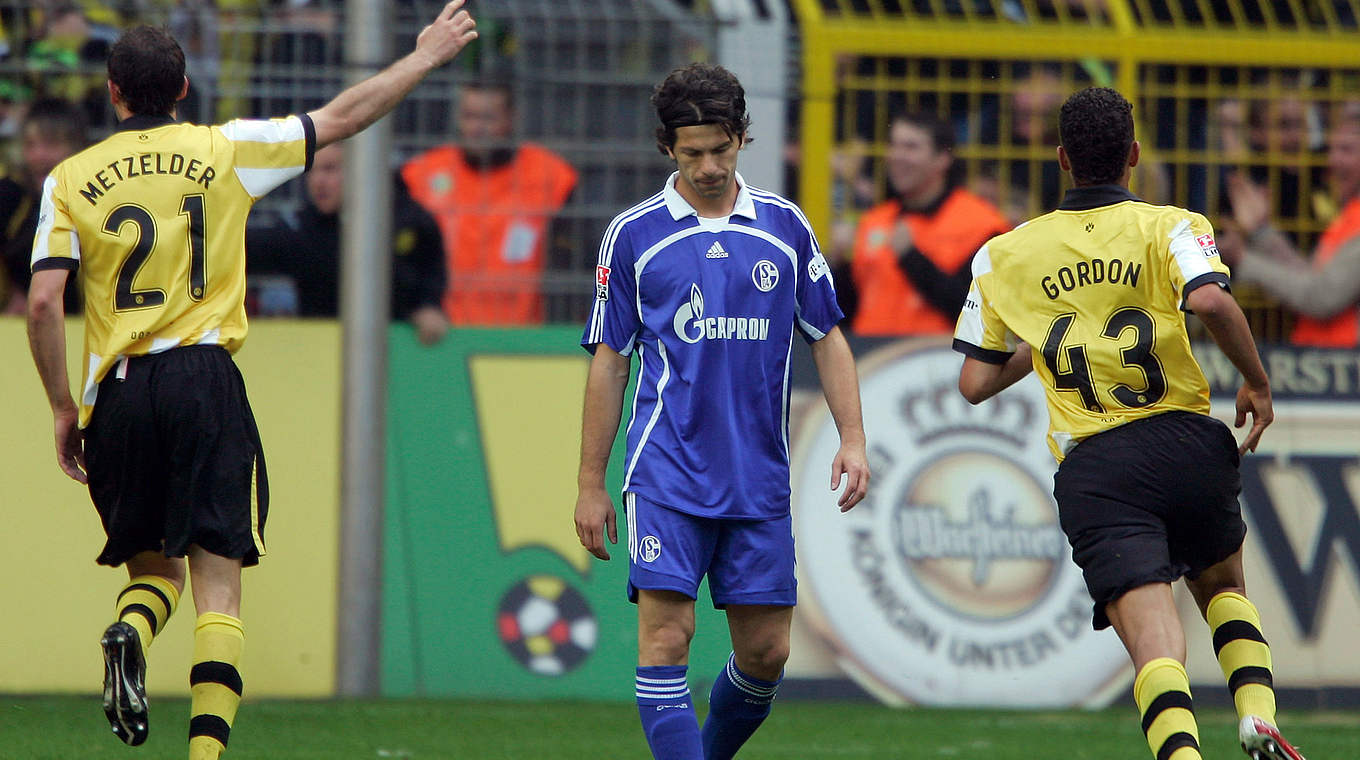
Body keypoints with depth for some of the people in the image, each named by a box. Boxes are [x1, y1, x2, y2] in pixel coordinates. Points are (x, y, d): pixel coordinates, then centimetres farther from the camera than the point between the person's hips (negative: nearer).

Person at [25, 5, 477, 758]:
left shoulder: (70, 179, 4)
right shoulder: (222, 151, 3)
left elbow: (42, 304, -4)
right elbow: (342, 116, 11)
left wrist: (63, 409, 6)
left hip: (118, 393, 1)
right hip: (204, 381, -1)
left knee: (154, 571, 18)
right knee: (218, 588, -2)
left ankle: (129, 634, -16)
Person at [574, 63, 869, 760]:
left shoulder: (784, 227, 7)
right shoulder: (634, 234, 2)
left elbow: (826, 338, 14)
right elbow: (609, 361, 6)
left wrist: (852, 438, 2)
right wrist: (591, 485, 5)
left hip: (760, 480, 3)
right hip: (666, 473, -2)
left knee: (766, 651, 4)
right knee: (665, 636, -14)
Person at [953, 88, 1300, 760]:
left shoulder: (1005, 256, 11)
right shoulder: (1169, 227, 3)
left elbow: (975, 383, 13)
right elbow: (1211, 301, -18)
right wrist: (1256, 382, -3)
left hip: (1090, 469, 0)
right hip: (1186, 443, 0)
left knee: (1151, 634, -11)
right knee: (1222, 584, 26)